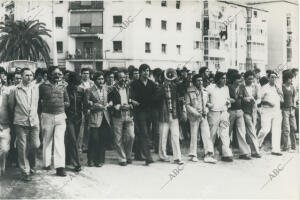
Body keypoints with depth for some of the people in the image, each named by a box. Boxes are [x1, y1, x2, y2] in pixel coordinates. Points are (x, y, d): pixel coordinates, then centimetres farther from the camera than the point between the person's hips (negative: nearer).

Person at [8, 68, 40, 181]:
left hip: (34, 121, 2)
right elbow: (10, 105, 9)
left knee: (35, 145, -2)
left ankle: (31, 165, 26)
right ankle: (25, 172, 12)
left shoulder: (36, 88, 5)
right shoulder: (15, 90, -2)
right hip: (20, 122, -2)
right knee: (23, 148, 1)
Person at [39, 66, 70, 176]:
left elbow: (67, 102, 15)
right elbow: (38, 100, 6)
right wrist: (44, 104, -8)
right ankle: (46, 163, 26)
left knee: (60, 140, -7)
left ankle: (60, 167, -10)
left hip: (60, 116, 1)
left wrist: (62, 104, 0)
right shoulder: (43, 86, 1)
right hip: (47, 116, -1)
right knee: (47, 140, 10)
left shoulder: (63, 87, 10)